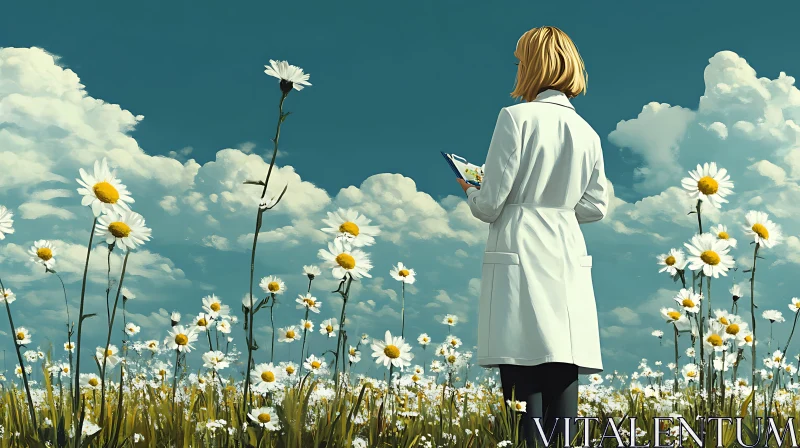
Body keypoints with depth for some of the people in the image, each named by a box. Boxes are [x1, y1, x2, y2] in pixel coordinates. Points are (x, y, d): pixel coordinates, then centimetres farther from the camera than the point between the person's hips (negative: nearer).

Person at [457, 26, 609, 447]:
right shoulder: (587, 133, 11)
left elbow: (490, 203, -8)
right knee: (562, 387, 6)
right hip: (568, 262, 6)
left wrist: (472, 194, 13)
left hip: (519, 257, -5)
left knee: (524, 389, -5)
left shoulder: (516, 117, -6)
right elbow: (596, 206, 12)